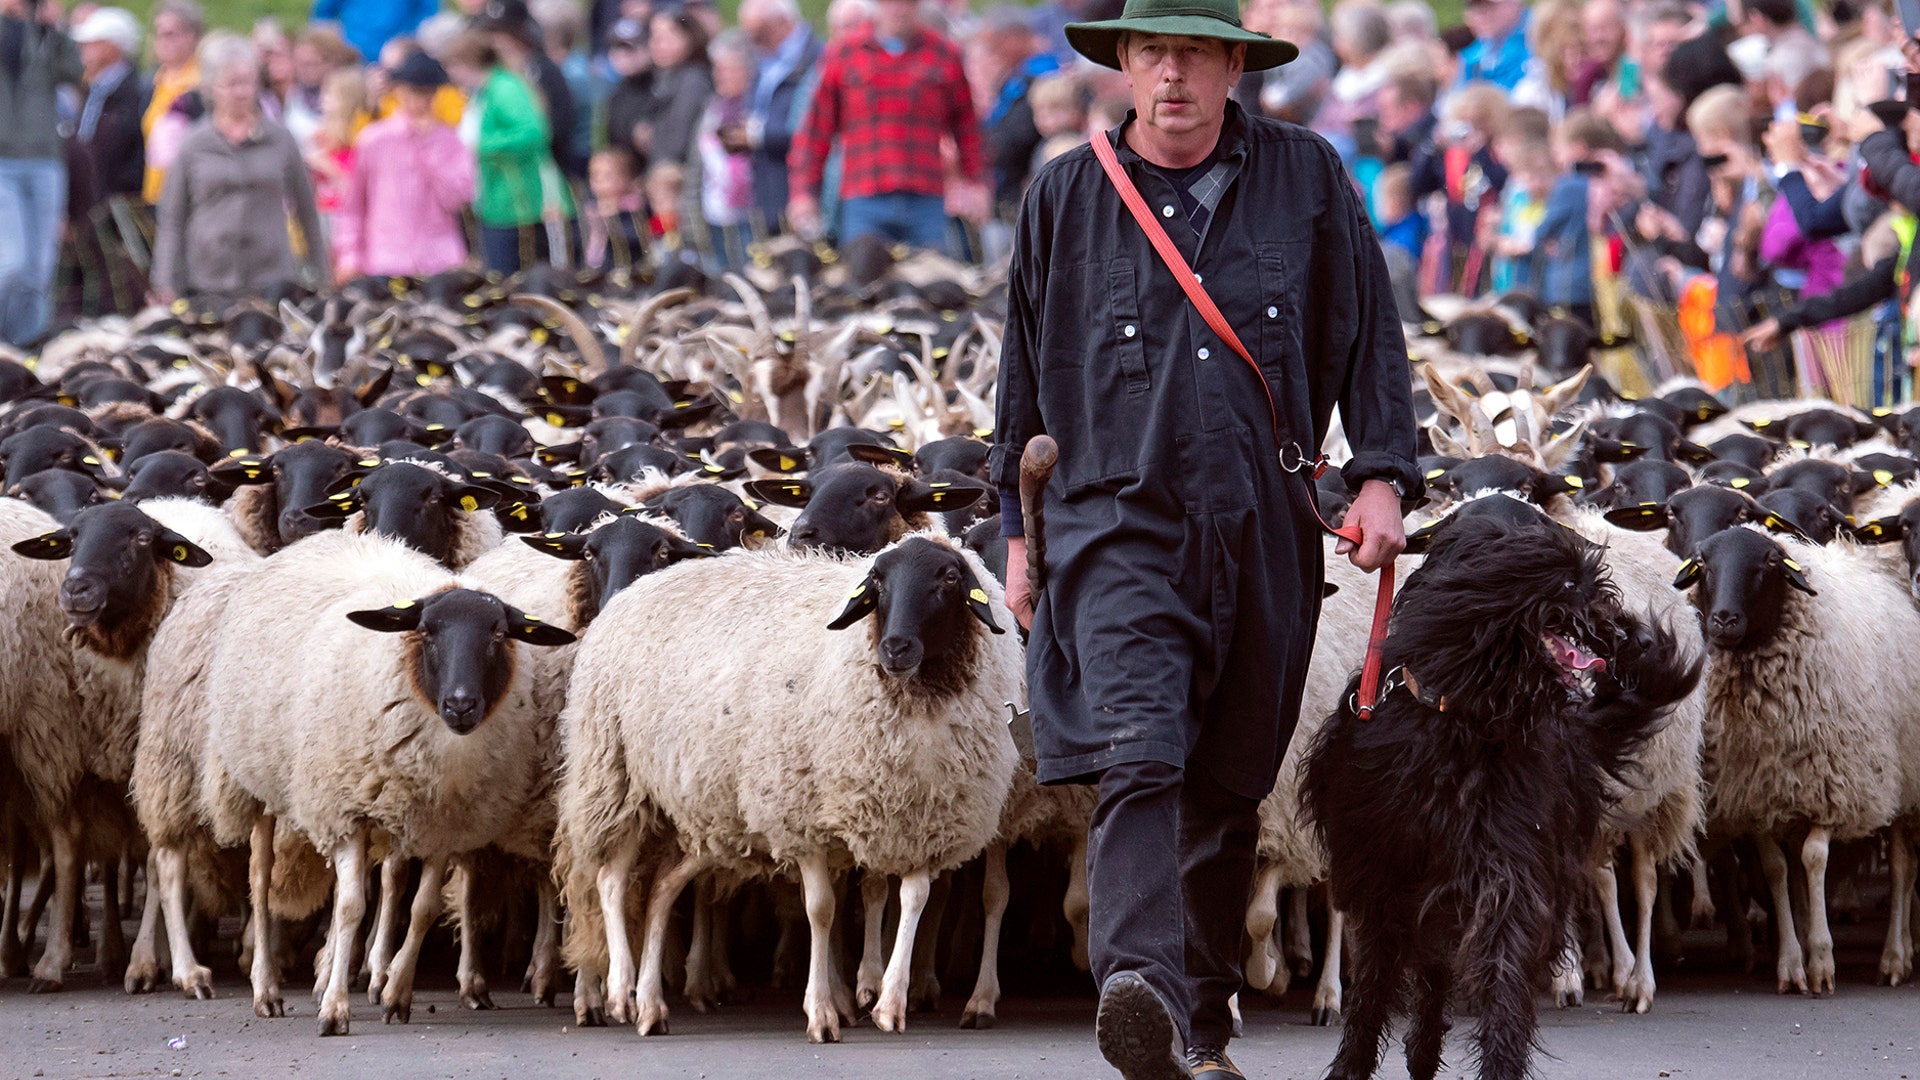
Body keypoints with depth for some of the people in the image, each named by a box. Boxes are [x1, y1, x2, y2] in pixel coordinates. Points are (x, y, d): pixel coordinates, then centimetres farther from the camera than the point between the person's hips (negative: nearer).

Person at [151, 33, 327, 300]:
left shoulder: (280, 140, 8)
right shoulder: (193, 146, 6)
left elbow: (306, 210, 16)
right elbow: (172, 220, 8)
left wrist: (320, 277, 18)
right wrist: (166, 287, 1)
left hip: (273, 280, 0)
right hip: (207, 285, 0)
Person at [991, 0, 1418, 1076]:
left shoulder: (1309, 179, 6)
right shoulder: (1066, 197, 7)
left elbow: (1368, 337, 10)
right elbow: (1027, 370, 15)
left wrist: (1383, 478, 1)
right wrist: (1019, 530, 16)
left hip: (1265, 533, 2)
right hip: (1120, 525, -2)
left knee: (1231, 786, 9)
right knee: (1138, 758, -22)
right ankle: (1142, 987, -38)